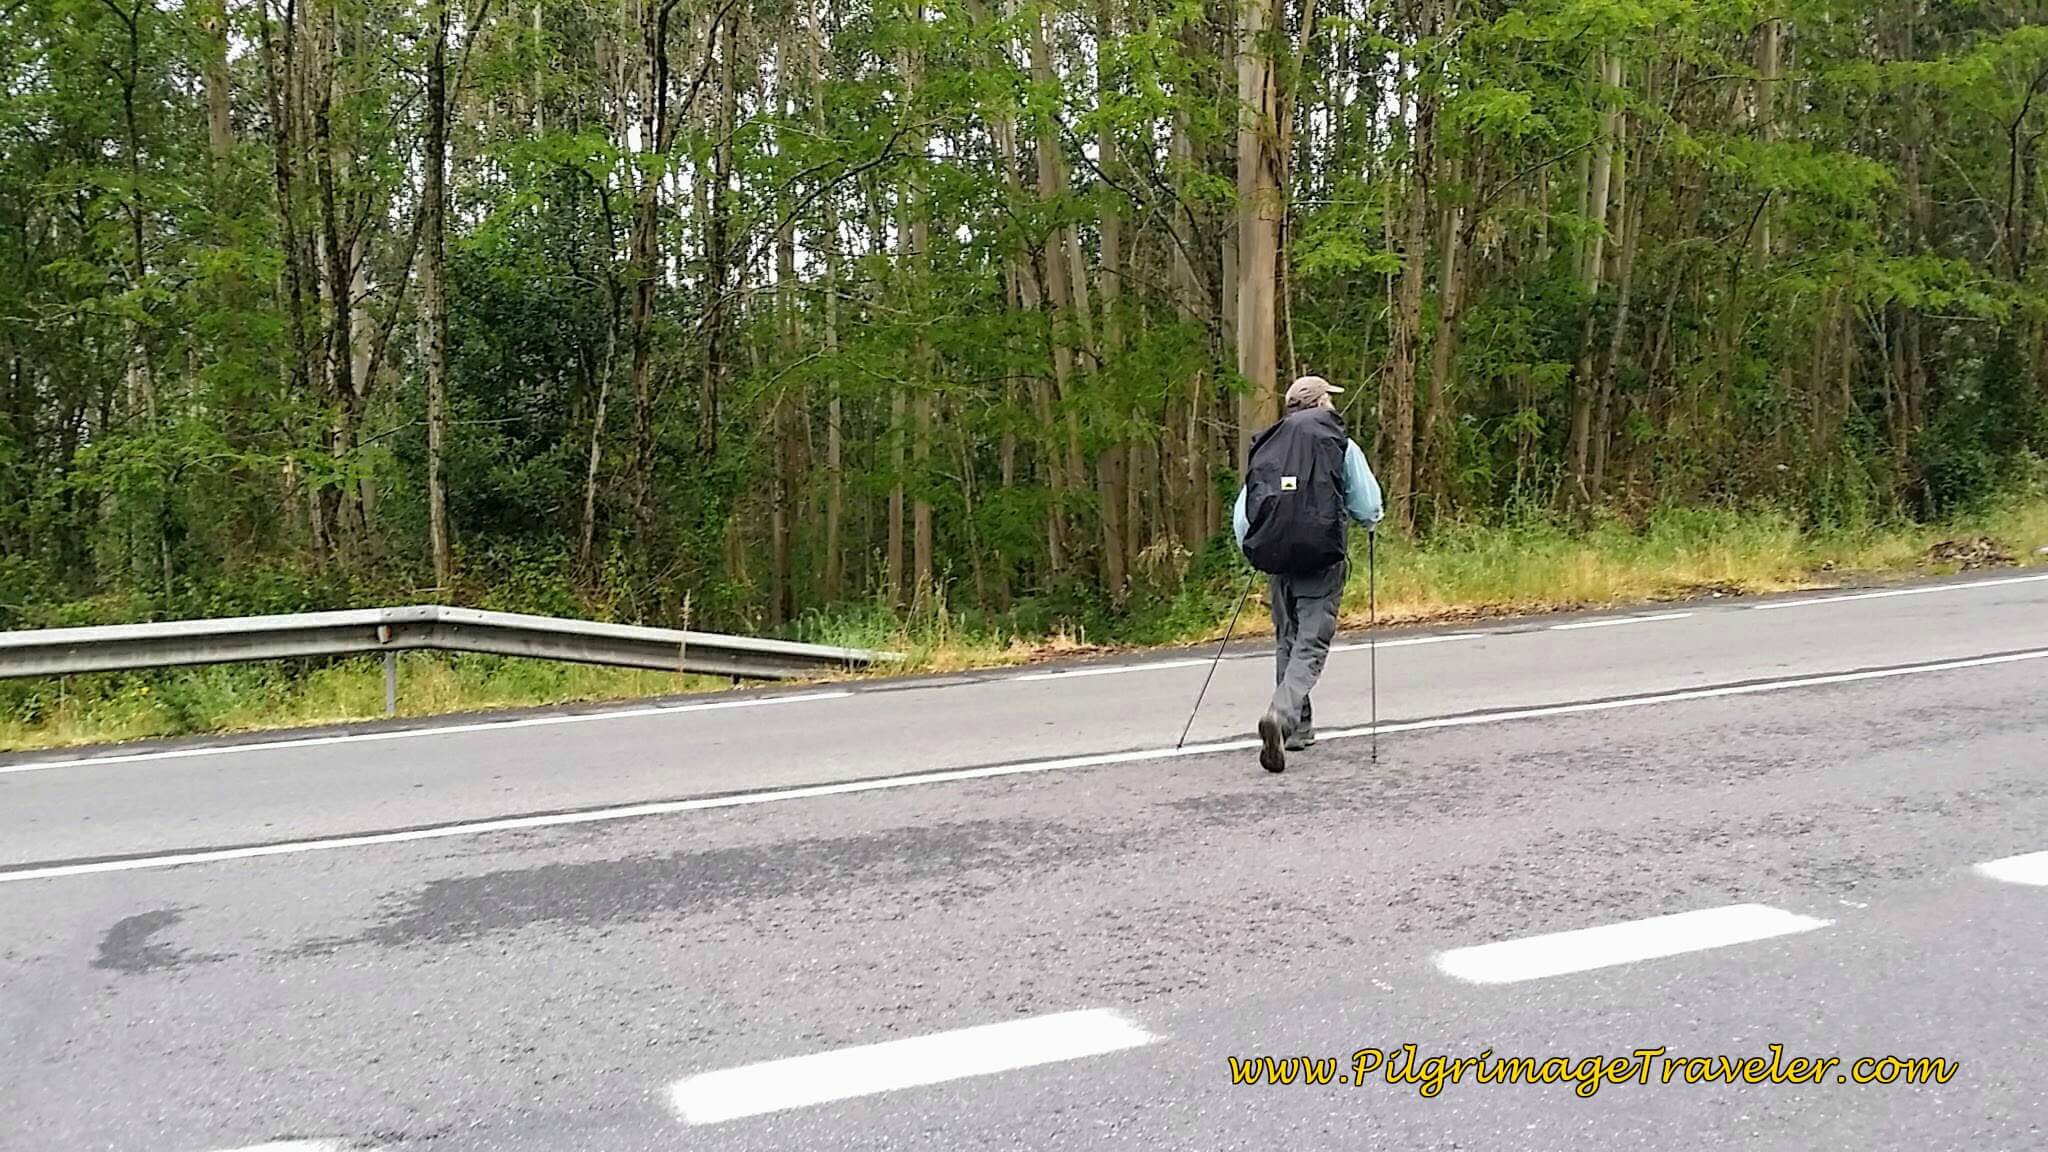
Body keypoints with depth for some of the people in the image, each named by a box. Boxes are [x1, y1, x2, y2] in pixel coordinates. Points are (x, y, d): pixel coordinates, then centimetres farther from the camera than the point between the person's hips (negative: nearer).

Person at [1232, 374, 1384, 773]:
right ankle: (1281, 714, -24)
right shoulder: (1342, 446, 1)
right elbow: (1369, 509, -1)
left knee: (1287, 641, 18)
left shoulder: (1265, 448, 10)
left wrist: (1255, 551, 22)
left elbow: (1242, 515, 7)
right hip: (1322, 560, -4)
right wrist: (1371, 521, 22)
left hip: (1275, 557, 4)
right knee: (1311, 645, -2)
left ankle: (1298, 727, 23)